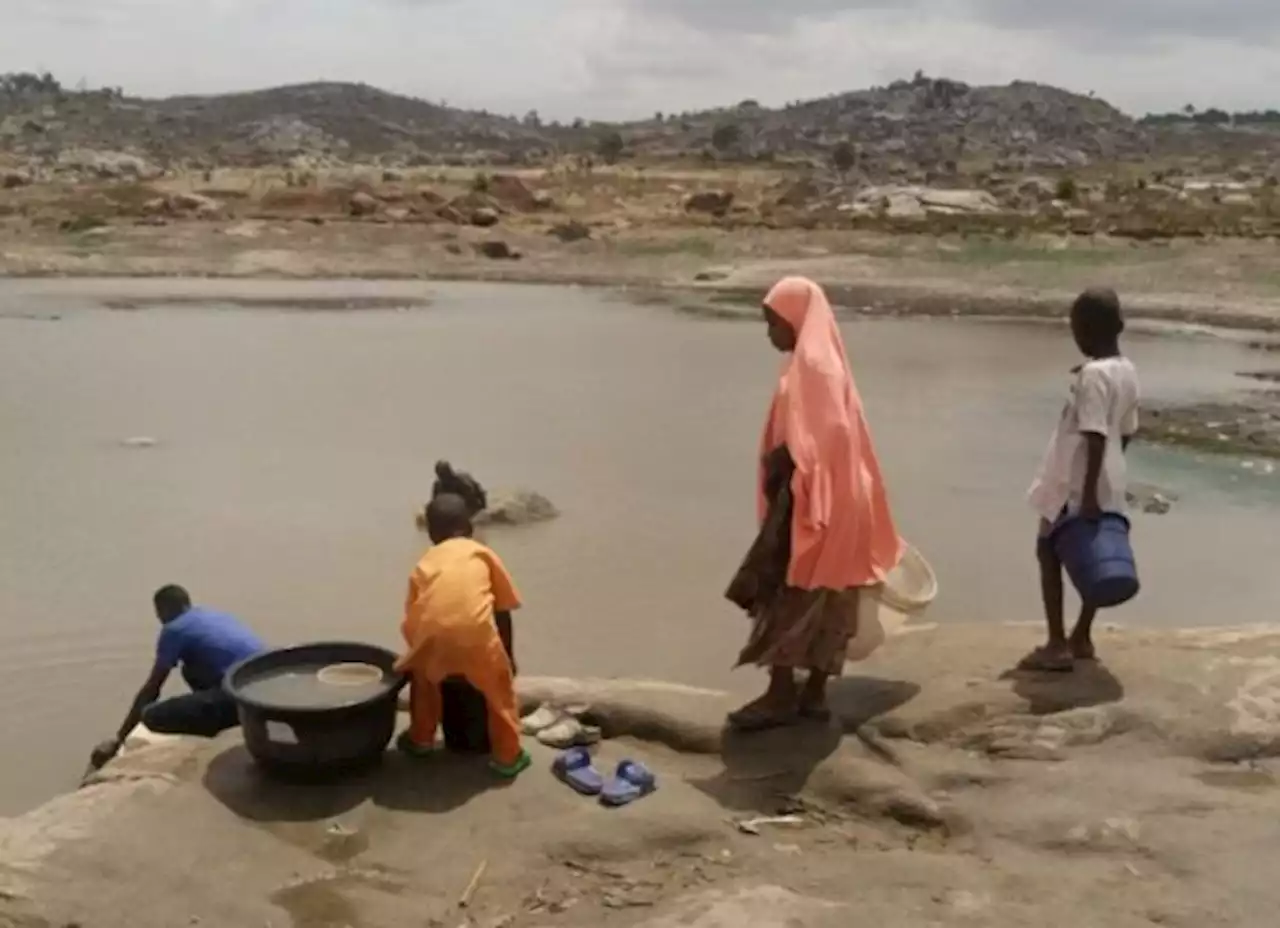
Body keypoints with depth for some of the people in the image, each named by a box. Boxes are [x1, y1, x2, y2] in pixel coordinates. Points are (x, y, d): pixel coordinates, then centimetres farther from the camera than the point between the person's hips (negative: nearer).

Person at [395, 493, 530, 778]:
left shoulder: (425, 563, 29)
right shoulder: (483, 554, 26)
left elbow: (412, 613, 27)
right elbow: (503, 610, 27)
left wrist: (418, 654, 42)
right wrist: (507, 656, 38)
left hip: (431, 629, 2)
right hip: (475, 629, -1)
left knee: (422, 675, 33)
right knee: (499, 685, 23)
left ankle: (420, 739, 43)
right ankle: (507, 755, 25)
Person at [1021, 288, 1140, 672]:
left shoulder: (1092, 374, -21)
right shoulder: (1127, 371, 7)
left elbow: (1095, 438, -25)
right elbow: (1125, 433, 13)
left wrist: (1088, 493, -24)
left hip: (1075, 484, -8)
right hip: (1108, 482, 8)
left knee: (1049, 552, 2)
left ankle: (1057, 645, 2)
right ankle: (1081, 638, 23)